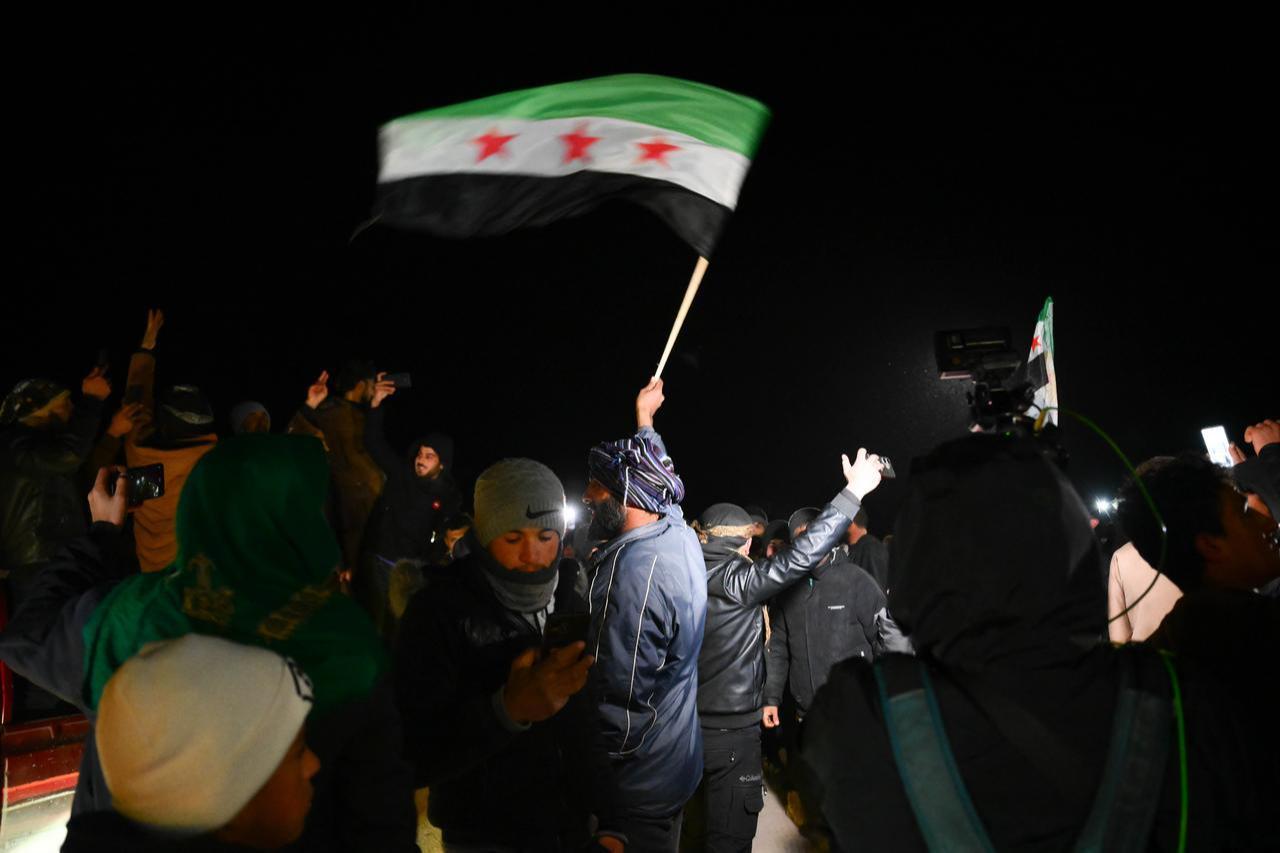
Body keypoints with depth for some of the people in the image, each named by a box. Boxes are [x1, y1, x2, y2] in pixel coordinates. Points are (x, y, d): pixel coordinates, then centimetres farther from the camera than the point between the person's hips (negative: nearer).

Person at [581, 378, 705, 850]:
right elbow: (653, 474, 22)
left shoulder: (637, 570, -29)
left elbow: (622, 703, -29)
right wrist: (644, 421, 34)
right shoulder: (678, 532, -3)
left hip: (640, 782, -8)